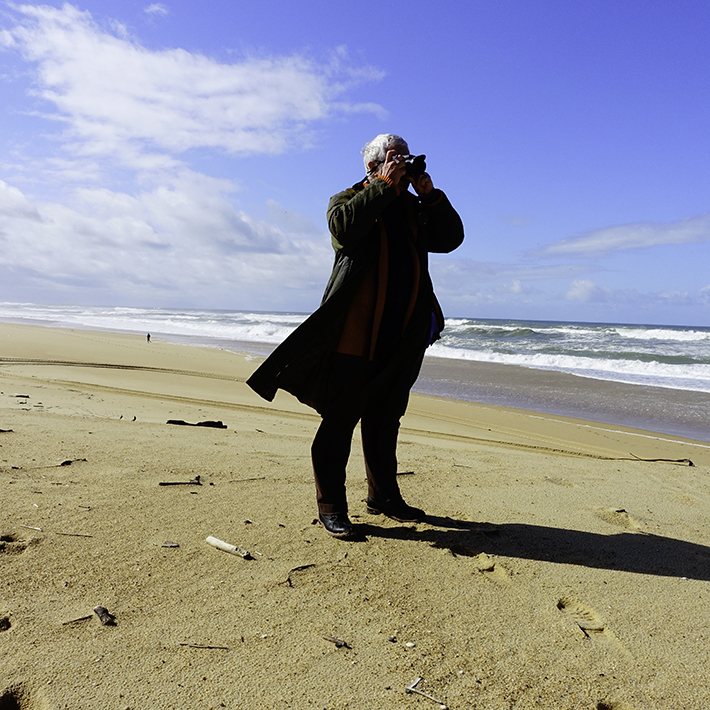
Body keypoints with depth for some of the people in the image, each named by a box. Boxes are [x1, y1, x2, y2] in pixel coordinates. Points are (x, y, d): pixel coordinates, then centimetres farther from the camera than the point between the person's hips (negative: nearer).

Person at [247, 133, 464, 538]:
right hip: (355, 334, -6)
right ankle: (331, 506, 5)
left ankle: (384, 496, 27)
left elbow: (451, 238, 11)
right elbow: (344, 227, -18)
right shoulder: (347, 200, 5)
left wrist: (430, 195, 2)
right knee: (341, 419, -4)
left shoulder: (415, 208, 21)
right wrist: (385, 186, -13)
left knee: (386, 420, 15)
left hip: (402, 339, 6)